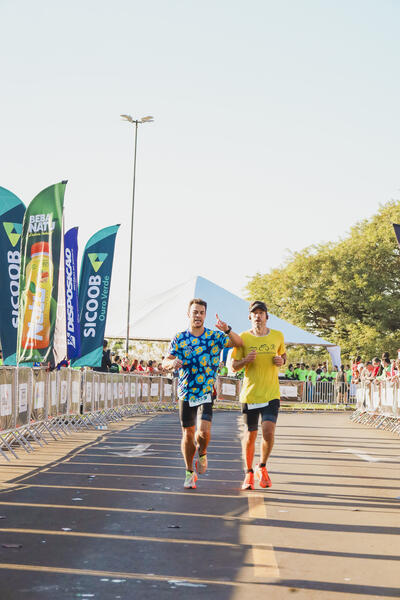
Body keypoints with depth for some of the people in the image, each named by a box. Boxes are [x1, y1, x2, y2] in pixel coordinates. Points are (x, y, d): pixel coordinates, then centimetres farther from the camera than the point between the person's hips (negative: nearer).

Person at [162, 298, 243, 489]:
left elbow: (238, 343, -13)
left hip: (207, 393, -1)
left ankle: (202, 454, 18)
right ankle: (189, 472, 24)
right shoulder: (179, 339, 2)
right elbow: (164, 363, -4)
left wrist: (227, 330, -34)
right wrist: (173, 362, -29)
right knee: (188, 434, 6)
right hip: (186, 393, 1)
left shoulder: (214, 336, -1)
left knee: (204, 432, -16)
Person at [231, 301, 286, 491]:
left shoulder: (277, 336, 5)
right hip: (249, 394, 0)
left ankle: (262, 467, 9)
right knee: (251, 435, 7)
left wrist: (282, 361, -1)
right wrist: (245, 360, -17)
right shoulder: (243, 337, -1)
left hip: (271, 394, 0)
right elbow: (233, 366, 4)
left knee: (268, 432, -15)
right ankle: (249, 473, 25)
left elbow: (283, 354, 23)